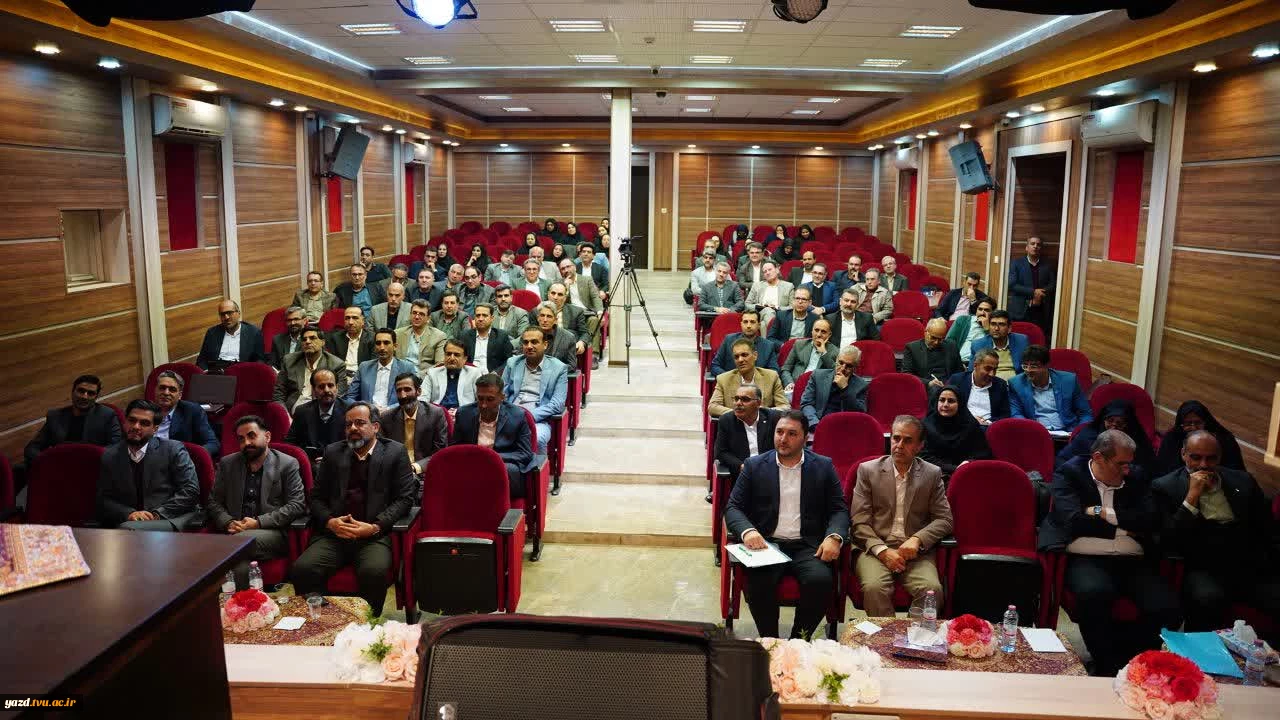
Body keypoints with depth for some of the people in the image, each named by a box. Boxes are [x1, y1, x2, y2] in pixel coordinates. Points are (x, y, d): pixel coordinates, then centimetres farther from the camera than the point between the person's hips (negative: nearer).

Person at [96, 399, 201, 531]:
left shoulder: (173, 449, 3)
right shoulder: (109, 456, 14)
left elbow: (191, 490, -3)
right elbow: (102, 499, 11)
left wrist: (157, 514, -13)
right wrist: (129, 513, -9)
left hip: (174, 519, -3)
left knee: (128, 529, -32)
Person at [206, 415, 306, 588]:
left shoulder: (287, 464, 7)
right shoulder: (227, 464, 19)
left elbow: (297, 504, -1)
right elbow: (213, 502, 17)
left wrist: (258, 522, -12)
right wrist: (228, 523, -5)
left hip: (273, 533, -2)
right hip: (234, 532, 2)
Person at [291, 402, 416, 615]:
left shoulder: (395, 452, 7)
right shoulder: (333, 453, 17)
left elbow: (404, 498, 1)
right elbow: (316, 496, 17)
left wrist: (375, 527, -12)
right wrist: (329, 521, -4)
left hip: (375, 535, -3)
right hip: (333, 534, 3)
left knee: (374, 572, -33)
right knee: (303, 568, -24)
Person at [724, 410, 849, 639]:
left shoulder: (824, 466, 10)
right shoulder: (754, 466, 9)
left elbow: (839, 509, 9)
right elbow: (733, 507, 6)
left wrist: (834, 537, -13)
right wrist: (747, 531, -16)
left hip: (808, 547, 1)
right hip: (766, 543, 0)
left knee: (821, 580, -29)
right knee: (759, 582, -30)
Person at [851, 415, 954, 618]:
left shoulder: (932, 474, 11)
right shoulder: (868, 470, 6)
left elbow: (944, 520, 6)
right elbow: (859, 522, 1)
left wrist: (917, 539, -12)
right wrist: (883, 551, -14)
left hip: (916, 551, 1)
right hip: (875, 548, -1)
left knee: (932, 589, -29)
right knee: (874, 587, -32)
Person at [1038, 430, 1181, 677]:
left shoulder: (1137, 479, 18)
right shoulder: (1068, 474, 6)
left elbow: (1150, 520, 2)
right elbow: (1075, 521, -8)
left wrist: (1103, 513, -4)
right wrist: (1124, 526, 1)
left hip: (1132, 562, 4)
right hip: (1085, 559, -4)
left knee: (1167, 609, -23)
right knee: (1095, 593, -37)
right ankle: (1107, 666, -13)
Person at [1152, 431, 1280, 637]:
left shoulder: (1243, 481, 17)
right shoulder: (1165, 487, 5)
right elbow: (1168, 542, -5)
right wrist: (1192, 497, -9)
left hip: (1252, 566, 4)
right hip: (1203, 569, -4)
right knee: (1206, 599, -35)